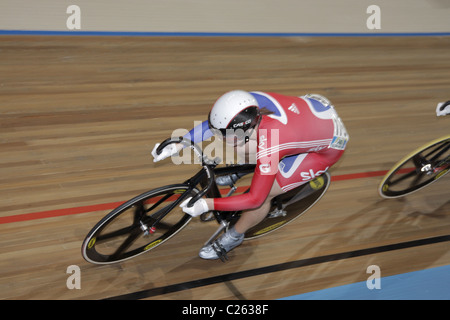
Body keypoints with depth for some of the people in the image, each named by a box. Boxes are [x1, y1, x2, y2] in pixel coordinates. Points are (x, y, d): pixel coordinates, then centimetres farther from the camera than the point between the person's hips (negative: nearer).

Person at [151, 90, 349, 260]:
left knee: (263, 194, -9)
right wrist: (178, 144, -14)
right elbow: (215, 122, -8)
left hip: (329, 145, -7)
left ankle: (234, 237, 16)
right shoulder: (254, 101, -23)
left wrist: (206, 205, -24)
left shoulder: (268, 150, -38)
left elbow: (255, 199, -26)